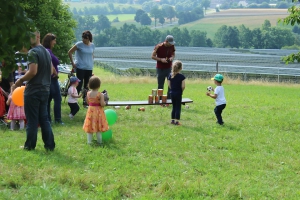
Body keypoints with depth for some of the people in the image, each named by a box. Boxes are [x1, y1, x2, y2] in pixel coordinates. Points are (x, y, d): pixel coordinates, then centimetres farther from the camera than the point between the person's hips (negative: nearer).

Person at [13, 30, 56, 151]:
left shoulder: (33, 52, -16)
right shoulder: (46, 52, 12)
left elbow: (32, 72, -24)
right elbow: (51, 71, 18)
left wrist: (20, 80, -11)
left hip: (33, 90, -8)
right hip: (45, 89, 8)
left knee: (32, 120, 1)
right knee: (44, 118, 12)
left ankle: (30, 145, 9)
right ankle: (49, 145, 10)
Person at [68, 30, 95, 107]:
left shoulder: (92, 45, 7)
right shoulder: (79, 44, -7)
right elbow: (70, 52, -3)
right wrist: (72, 63, -4)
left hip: (89, 68, 5)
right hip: (80, 68, -5)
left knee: (87, 86, 10)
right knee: (79, 85, -7)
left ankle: (85, 101, 19)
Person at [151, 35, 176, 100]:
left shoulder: (172, 46, -3)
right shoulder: (158, 47, -15)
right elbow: (153, 56, -8)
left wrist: (172, 58, -9)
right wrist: (161, 59, -22)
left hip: (169, 68, 3)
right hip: (160, 68, -3)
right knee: (160, 85, 4)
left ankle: (169, 98, 1)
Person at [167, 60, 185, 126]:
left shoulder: (170, 75, 0)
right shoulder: (181, 76, -14)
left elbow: (169, 85, 2)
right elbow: (183, 86, -15)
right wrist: (181, 91, 3)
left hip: (172, 93, 5)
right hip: (178, 93, -5)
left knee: (174, 107, 17)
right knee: (178, 107, 3)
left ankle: (172, 120, 19)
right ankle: (177, 121, 2)